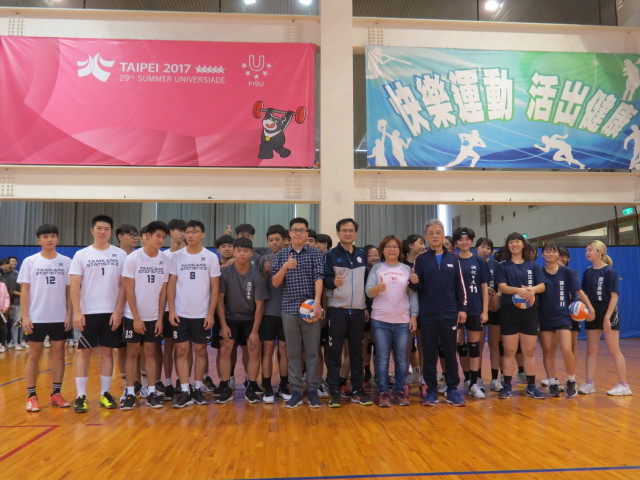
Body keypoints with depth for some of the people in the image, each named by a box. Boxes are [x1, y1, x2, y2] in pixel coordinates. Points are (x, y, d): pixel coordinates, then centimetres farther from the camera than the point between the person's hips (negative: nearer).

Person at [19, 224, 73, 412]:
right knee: (34, 355, 4)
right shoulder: (30, 262, 0)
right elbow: (25, 291, 0)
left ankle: (55, 394, 15)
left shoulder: (66, 262, 3)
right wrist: (25, 316, -7)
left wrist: (69, 315, -1)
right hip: (36, 318, -2)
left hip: (60, 318, 2)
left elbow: (69, 291, 5)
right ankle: (31, 396, 11)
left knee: (59, 353, 6)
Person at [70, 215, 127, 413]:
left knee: (107, 352, 7)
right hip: (88, 312, 0)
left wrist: (118, 311, -6)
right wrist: (77, 312, -10)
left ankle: (105, 394, 15)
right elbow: (74, 285, -2)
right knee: (84, 352, 2)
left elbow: (124, 285, 1)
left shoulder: (120, 255, 2)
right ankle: (81, 396, 8)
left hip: (112, 313, 1)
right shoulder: (81, 255, 1)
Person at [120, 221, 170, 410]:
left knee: (151, 352, 8)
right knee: (132, 352, 4)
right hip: (133, 316, -2)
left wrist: (160, 318, 0)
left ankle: (151, 392, 13)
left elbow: (163, 291, 3)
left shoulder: (166, 261, 0)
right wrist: (136, 318, -11)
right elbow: (129, 290, -9)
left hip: (154, 317, 3)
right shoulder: (133, 258, -9)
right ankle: (130, 393, 13)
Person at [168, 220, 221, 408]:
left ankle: (198, 389, 18)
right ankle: (185, 392, 7)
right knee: (181, 351, 1)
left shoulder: (211, 257, -1)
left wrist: (211, 313, -6)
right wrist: (171, 310, -5)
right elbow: (171, 284, 3)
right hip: (180, 313, 1)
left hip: (202, 314, -1)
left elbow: (215, 288, -1)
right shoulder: (177, 256, 2)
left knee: (200, 350, 7)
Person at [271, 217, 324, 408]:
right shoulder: (280, 255, 7)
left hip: (310, 307, -1)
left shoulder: (315, 253, 2)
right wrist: (285, 267, -17)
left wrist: (317, 302, -22)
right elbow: (275, 283, 1)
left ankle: (313, 391, 15)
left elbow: (318, 278, -8)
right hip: (289, 309, 1)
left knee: (312, 351, 5)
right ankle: (296, 391, 15)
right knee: (293, 352, 7)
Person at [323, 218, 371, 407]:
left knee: (357, 351, 9)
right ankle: (334, 391, 8)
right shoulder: (330, 255, 0)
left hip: (358, 310, 4)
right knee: (335, 351, -1)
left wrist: (368, 306, 13)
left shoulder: (362, 255, 12)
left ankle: (357, 390, 18)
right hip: (337, 310, -3)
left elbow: (367, 280, 17)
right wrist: (333, 281, -29)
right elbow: (324, 279, -6)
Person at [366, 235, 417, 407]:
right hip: (380, 320, -1)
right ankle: (383, 392, 10)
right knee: (382, 358, 1)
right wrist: (377, 288, -27)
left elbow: (413, 294, 7)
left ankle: (400, 391, 17)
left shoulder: (407, 269, 8)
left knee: (402, 358, 5)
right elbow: (368, 292, -6)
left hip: (403, 320, 2)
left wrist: (414, 316, 0)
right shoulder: (376, 268, 3)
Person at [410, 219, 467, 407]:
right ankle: (431, 390, 16)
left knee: (450, 353, 7)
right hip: (427, 315, -1)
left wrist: (462, 308, 2)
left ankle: (452, 389, 18)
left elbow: (460, 285, 7)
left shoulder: (453, 258, 6)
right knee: (429, 353, 6)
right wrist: (414, 282, -22)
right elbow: (417, 287, 1)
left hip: (449, 314, 1)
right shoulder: (421, 259, 3)